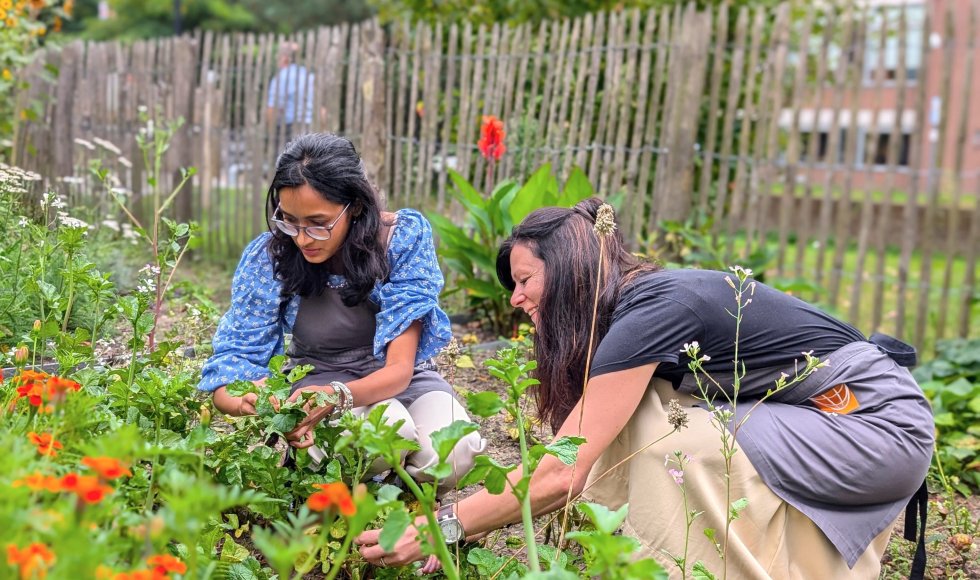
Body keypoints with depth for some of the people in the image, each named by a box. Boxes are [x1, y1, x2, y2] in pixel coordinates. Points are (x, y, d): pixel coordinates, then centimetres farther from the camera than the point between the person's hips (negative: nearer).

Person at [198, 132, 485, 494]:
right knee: (392, 429, -34)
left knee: (453, 456, -29)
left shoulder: (403, 237, -21)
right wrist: (251, 400, -43)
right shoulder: (268, 257, -17)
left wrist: (337, 396, -44)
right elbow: (233, 357, -17)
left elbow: (399, 368, -22)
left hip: (396, 378, 1)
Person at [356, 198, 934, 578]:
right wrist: (473, 523, 0)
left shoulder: (648, 313, -23)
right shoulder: (645, 298, 4)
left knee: (671, 441, -20)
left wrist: (443, 527, -17)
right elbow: (581, 467, 5)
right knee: (635, 419, -4)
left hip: (881, 423, -8)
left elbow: (561, 475, -25)